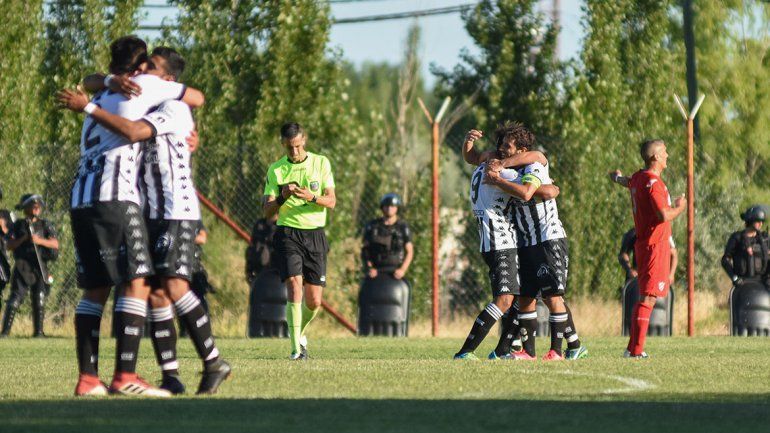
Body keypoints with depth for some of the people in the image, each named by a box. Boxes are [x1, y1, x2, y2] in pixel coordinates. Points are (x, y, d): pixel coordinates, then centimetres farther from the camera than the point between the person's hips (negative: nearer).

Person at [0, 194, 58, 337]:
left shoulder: (45, 225, 9)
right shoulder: (18, 225, 7)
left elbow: (55, 244, -1)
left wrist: (40, 241, -16)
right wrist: (23, 239, -13)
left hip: (40, 269, 2)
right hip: (23, 266, -2)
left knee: (39, 300, 0)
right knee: (16, 298, -9)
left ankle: (38, 331, 10)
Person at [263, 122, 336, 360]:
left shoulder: (321, 163, 6)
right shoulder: (276, 170, 4)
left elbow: (331, 201, -1)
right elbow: (268, 211, 1)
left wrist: (311, 197, -21)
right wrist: (282, 198, -20)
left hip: (315, 235, 1)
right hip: (287, 233, -1)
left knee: (314, 302, 1)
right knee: (294, 285, -21)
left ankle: (300, 333, 31)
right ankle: (296, 348, -19)